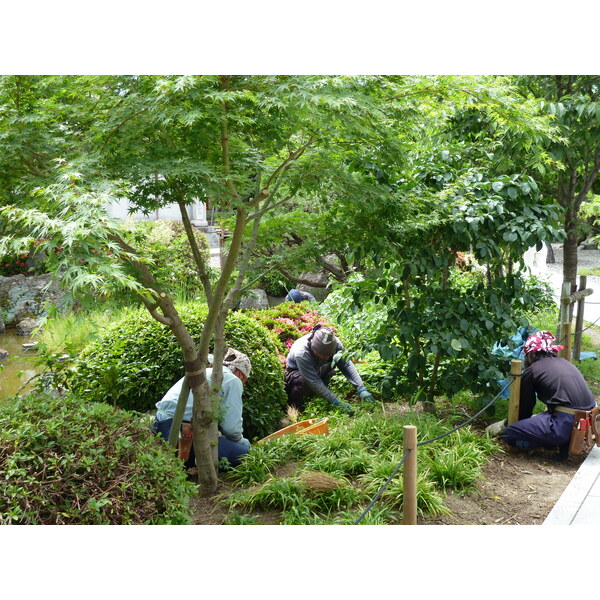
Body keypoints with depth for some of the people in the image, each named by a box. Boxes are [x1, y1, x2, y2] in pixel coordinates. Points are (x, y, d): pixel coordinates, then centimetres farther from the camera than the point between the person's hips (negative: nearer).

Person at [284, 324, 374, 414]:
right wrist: (337, 402, -42)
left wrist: (361, 389, -36)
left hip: (315, 369, 6)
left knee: (336, 359, -20)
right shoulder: (301, 353, -40)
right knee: (303, 381, -40)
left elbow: (347, 365, -25)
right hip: (294, 372, -6)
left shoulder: (334, 343, -27)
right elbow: (314, 382, -39)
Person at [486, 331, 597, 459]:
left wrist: (506, 424, 29)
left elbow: (524, 406, 10)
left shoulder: (531, 371, 0)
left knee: (509, 434, -3)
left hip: (566, 424, -8)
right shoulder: (564, 362, 20)